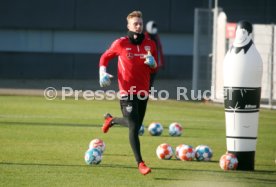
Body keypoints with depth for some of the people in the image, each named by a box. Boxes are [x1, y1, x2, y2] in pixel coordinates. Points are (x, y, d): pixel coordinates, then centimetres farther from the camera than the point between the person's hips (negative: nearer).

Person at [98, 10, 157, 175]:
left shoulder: (150, 44, 5)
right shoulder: (121, 44, -5)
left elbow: (154, 69, 14)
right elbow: (105, 58, 8)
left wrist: (152, 63, -9)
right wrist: (103, 72, -9)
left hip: (143, 91, 5)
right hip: (127, 92, -5)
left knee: (136, 124, 17)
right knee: (134, 126, -13)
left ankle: (111, 120, 45)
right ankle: (140, 163, -11)